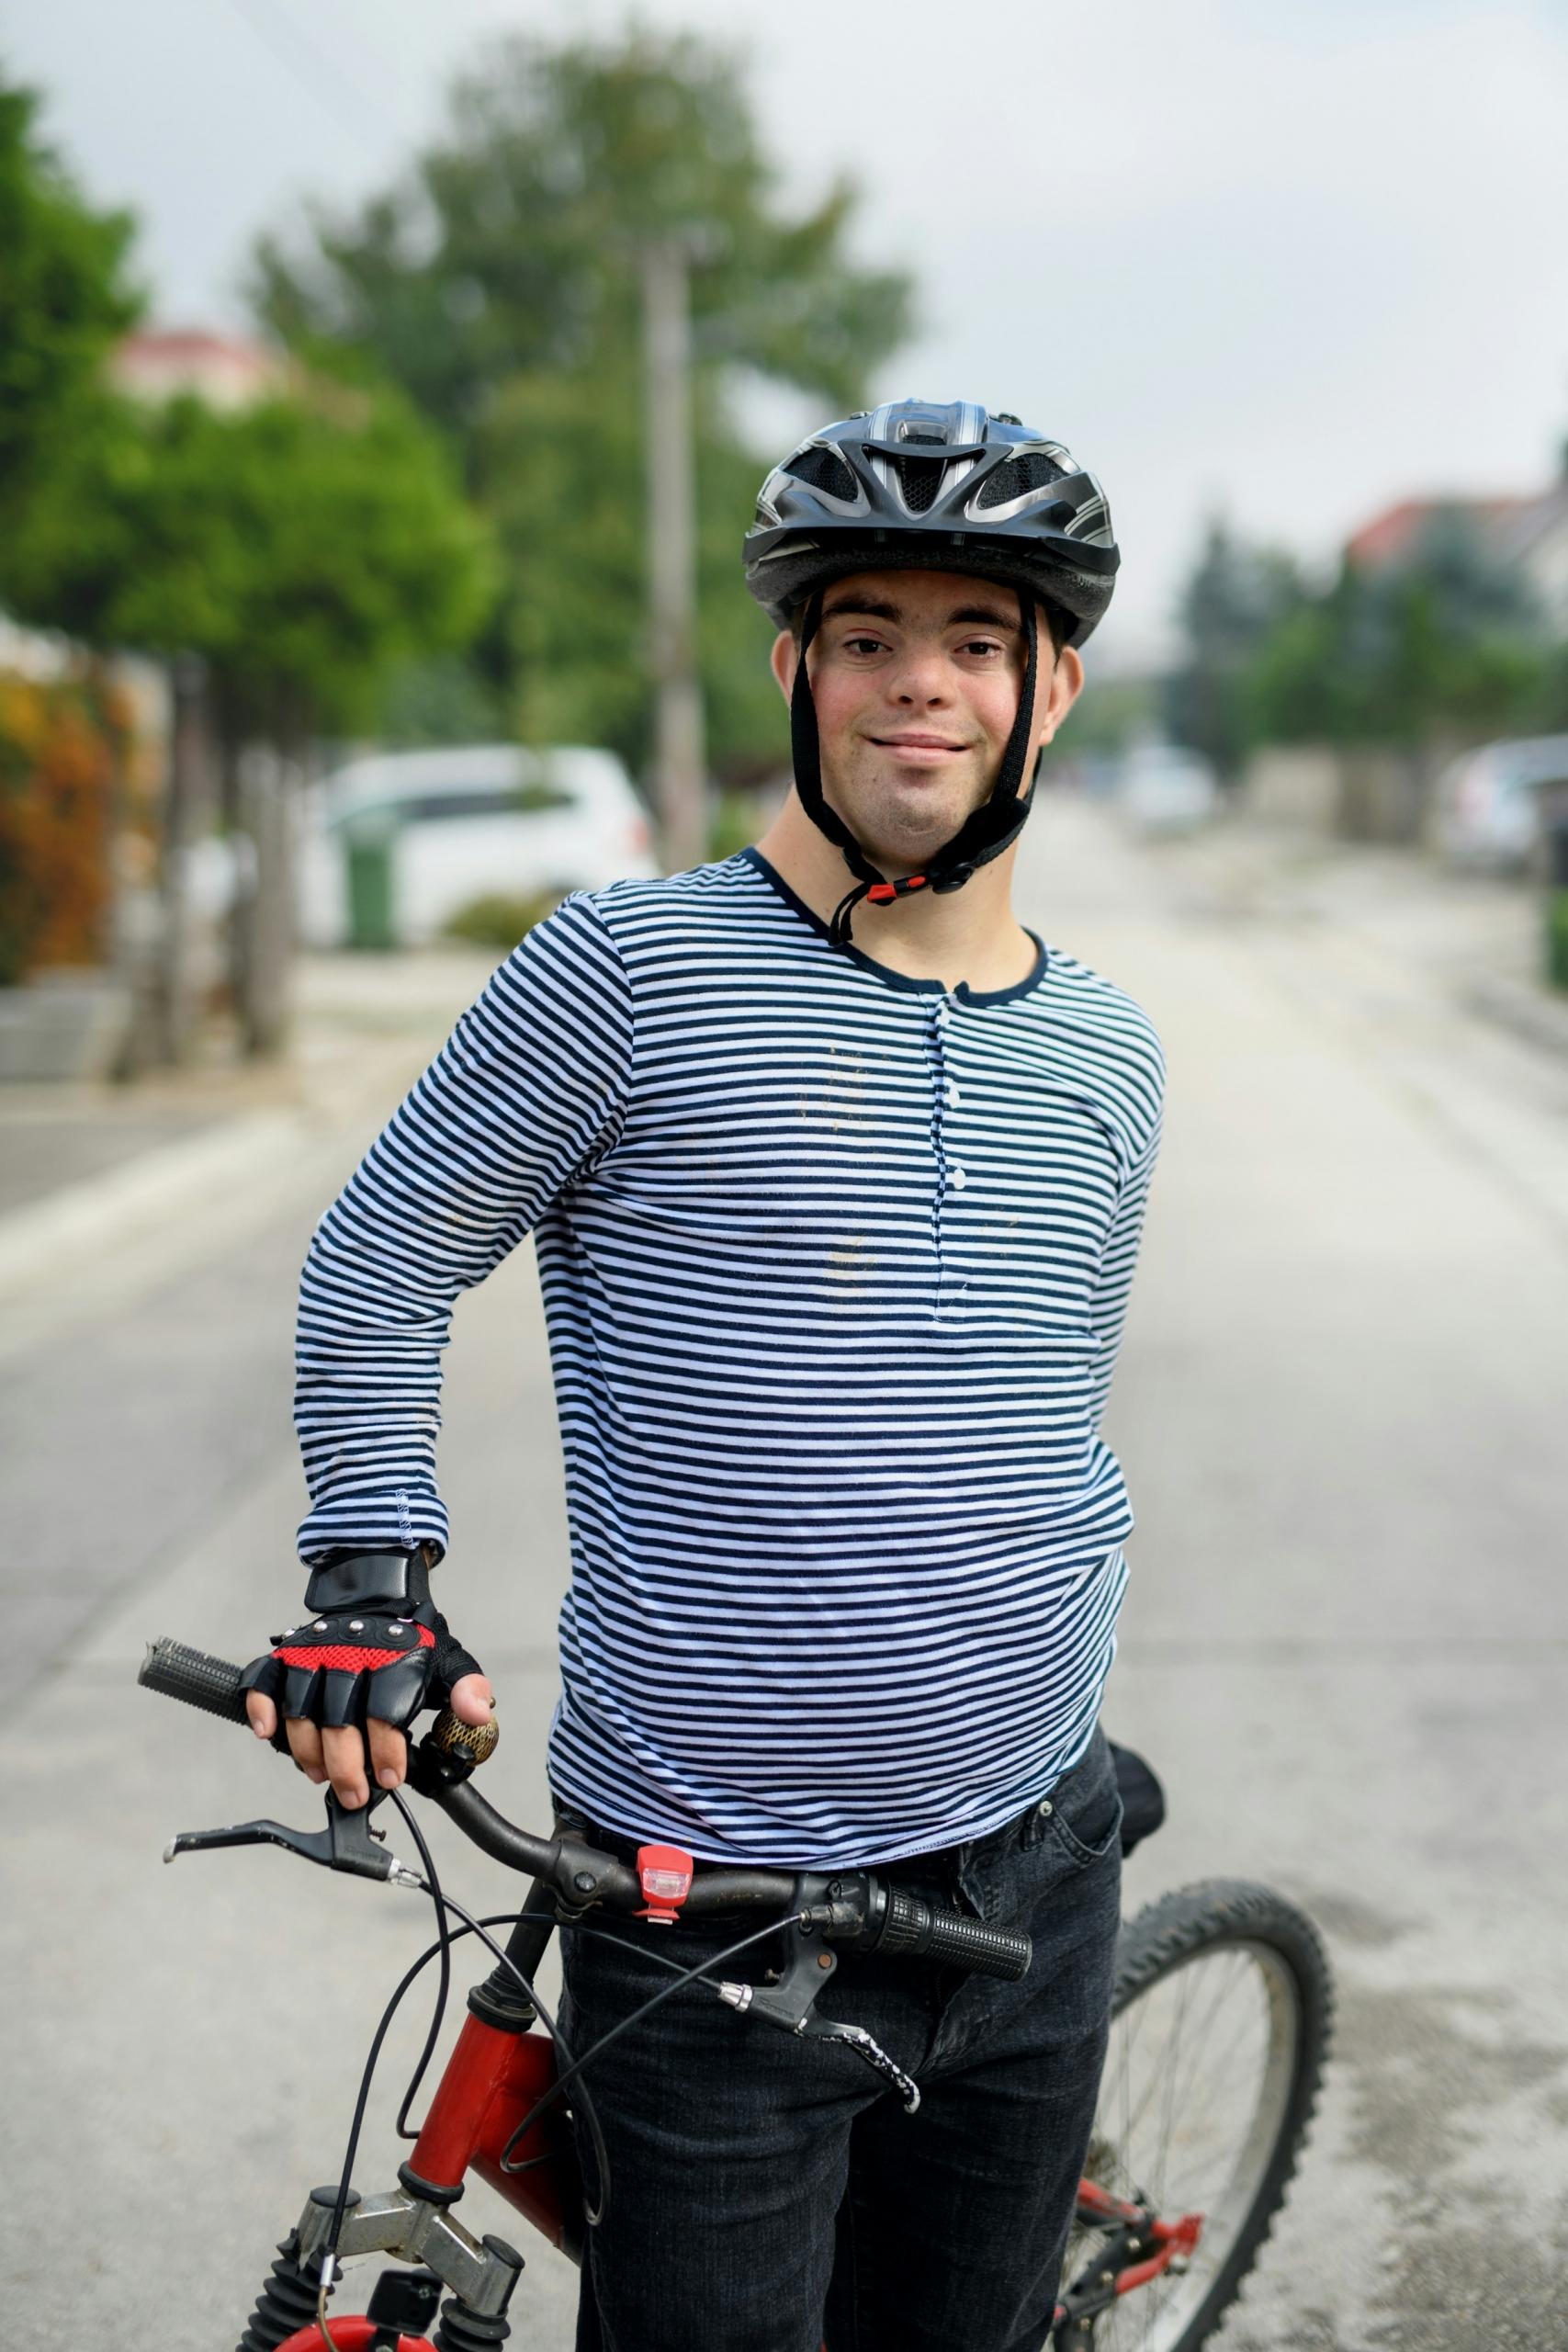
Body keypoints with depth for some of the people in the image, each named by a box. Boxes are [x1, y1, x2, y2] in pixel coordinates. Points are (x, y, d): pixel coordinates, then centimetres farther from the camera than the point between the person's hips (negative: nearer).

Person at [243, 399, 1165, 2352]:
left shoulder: (1108, 1052, 7)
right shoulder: (630, 969, -10)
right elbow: (380, 1264, -1)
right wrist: (373, 1574, -9)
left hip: (1036, 1887, 5)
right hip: (711, 1904, -5)